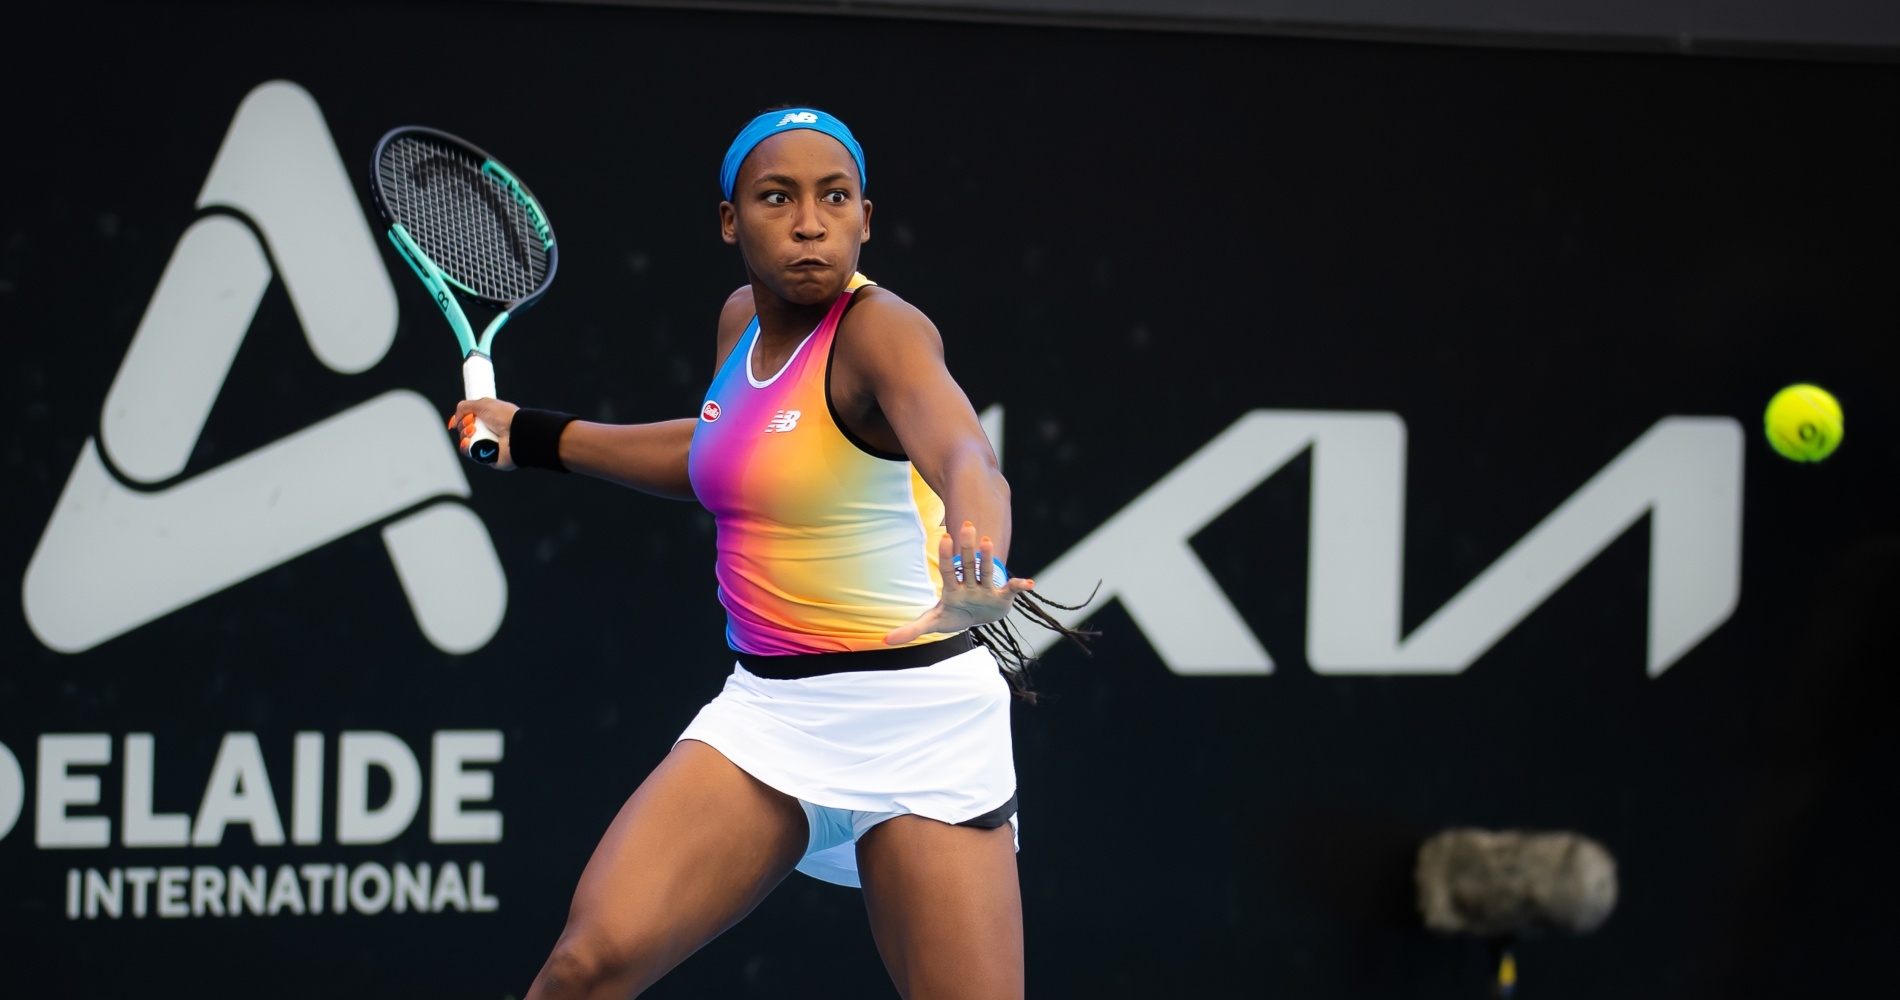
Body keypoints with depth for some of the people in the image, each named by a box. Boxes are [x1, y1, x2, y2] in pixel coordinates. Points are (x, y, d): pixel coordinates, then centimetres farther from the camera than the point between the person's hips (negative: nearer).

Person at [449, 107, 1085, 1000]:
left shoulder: (880, 331, -16)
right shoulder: (743, 321, 6)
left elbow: (968, 461, -37)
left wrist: (979, 563, -59)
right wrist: (537, 437, 30)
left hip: (914, 718, -6)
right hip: (767, 712, 6)